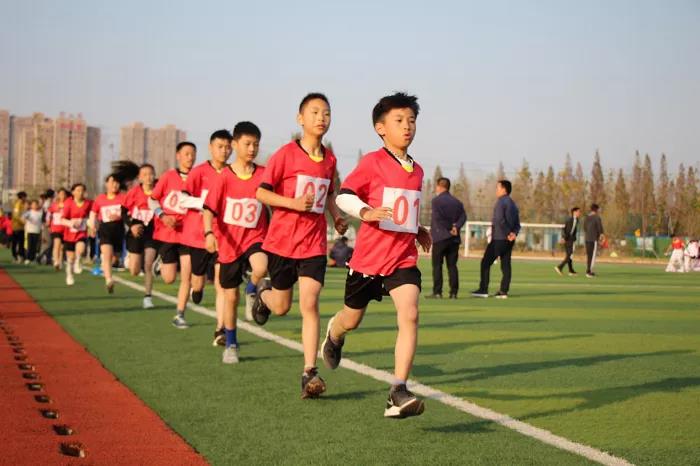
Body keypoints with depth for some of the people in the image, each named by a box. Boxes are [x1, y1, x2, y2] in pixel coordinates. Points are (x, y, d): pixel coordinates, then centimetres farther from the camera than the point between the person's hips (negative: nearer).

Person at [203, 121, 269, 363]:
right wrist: (209, 233, -24)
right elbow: (209, 209, -7)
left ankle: (253, 292, 0)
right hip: (229, 243, 0)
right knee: (230, 296, 9)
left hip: (255, 237, 0)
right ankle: (230, 345, 27)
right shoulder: (224, 177, -6)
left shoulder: (263, 174, -2)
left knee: (261, 269, -34)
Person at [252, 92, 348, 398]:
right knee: (281, 306, 10)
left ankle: (310, 373, -11)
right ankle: (264, 292, 47)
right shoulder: (286, 154, -9)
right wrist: (294, 203, -23)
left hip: (314, 244, 2)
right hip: (282, 241, -2)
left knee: (309, 304, -11)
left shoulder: (329, 159, 6)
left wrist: (337, 216, 5)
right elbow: (261, 192, -10)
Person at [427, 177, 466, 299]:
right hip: (454, 239, 5)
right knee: (452, 265, 6)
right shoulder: (457, 202, 13)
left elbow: (437, 218, -16)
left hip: (440, 237, -5)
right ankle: (453, 292, 1)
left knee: (437, 265, 0)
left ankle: (437, 292, -4)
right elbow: (463, 217, 0)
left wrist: (448, 229, -10)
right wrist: (456, 226, -12)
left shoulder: (436, 200, -5)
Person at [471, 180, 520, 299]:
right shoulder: (513, 204, 16)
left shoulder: (501, 202, -11)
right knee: (505, 265, 7)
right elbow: (517, 224, 12)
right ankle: (504, 291, 4)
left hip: (499, 239, -8)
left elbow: (499, 220, -23)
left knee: (486, 262, -2)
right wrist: (514, 233, -5)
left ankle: (483, 290, -5)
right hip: (509, 240, 8)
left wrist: (508, 233, -14)